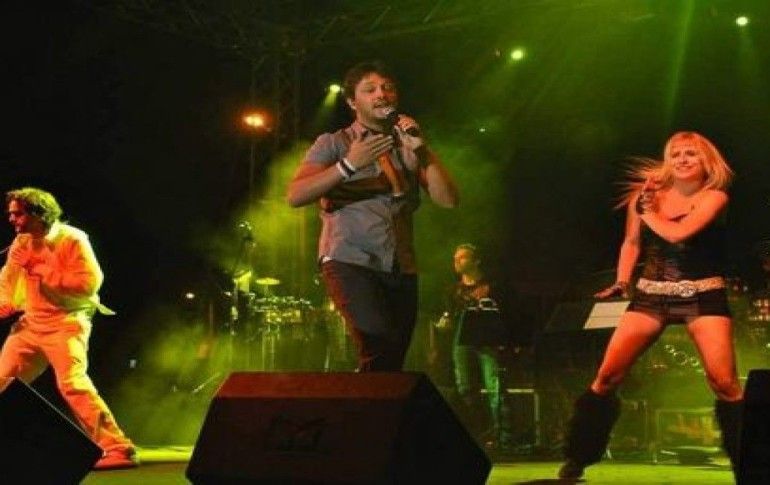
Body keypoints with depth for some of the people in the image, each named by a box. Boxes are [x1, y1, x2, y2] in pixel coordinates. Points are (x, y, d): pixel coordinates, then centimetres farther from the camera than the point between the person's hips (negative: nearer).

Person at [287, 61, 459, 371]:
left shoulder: (407, 148, 17)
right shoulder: (334, 144, 7)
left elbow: (447, 199, 5)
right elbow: (295, 196, -8)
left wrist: (421, 150, -6)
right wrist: (348, 166, -19)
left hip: (401, 270, 5)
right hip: (350, 262, -4)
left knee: (392, 367, 1)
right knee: (380, 351, -24)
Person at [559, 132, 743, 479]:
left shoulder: (714, 196, -5)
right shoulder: (648, 194, 7)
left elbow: (679, 233, -20)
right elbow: (632, 242, 21)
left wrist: (648, 213, -4)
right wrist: (621, 282, 9)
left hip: (701, 295, -3)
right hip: (651, 295, 3)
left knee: (723, 382, -16)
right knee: (608, 374, -5)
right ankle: (577, 458, 8)